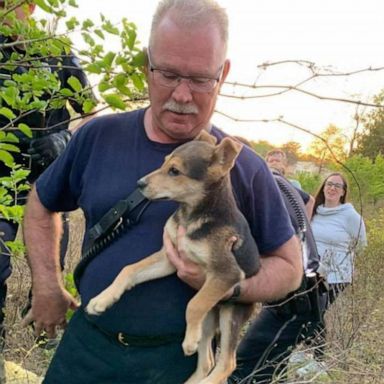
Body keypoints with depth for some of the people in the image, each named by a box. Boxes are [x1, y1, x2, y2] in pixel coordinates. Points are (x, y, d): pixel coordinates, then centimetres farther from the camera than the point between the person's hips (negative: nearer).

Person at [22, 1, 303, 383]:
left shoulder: (244, 167, -9)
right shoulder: (99, 136, -3)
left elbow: (289, 267, -1)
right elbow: (42, 203, 14)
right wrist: (46, 285, 6)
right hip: (85, 343, 3)